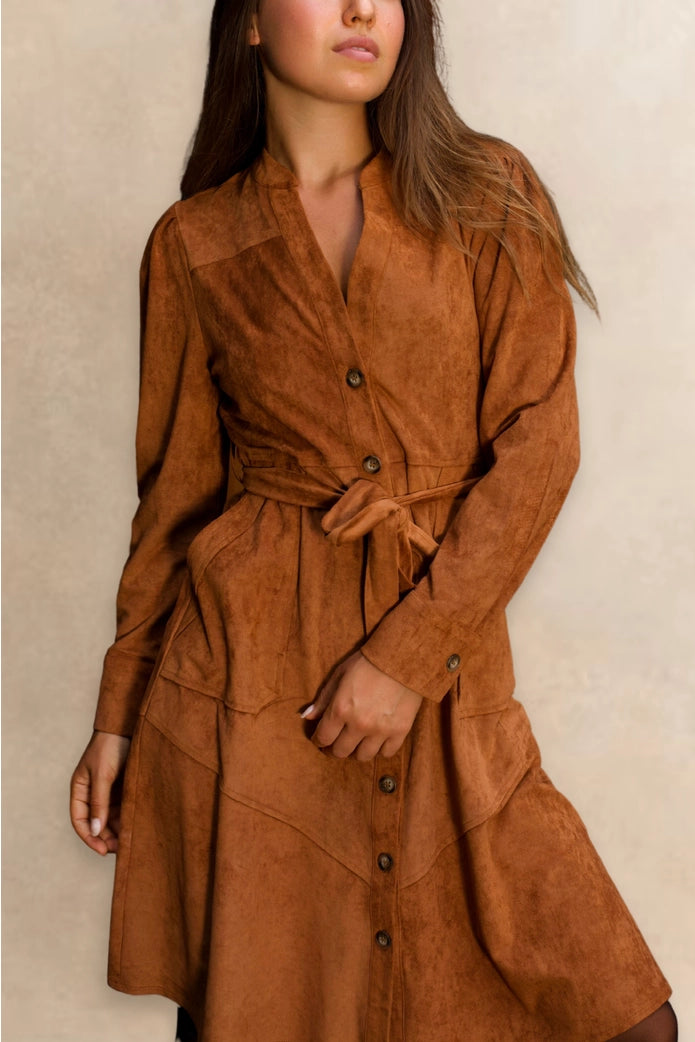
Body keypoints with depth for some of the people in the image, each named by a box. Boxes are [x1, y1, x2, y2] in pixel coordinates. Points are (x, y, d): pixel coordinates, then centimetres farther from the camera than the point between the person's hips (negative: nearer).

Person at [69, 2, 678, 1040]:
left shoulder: (487, 197, 3)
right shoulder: (195, 244, 5)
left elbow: (537, 446, -3)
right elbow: (175, 492, 10)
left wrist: (408, 654, -11)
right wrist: (119, 715, 9)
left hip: (445, 668, 1)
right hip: (249, 667, 0)